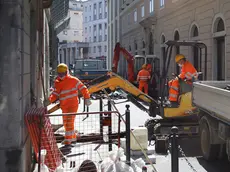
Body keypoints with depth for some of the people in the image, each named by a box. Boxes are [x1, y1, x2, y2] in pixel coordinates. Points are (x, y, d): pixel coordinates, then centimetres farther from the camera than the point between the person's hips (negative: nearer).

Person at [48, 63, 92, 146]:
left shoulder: (73, 80, -9)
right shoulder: (57, 82, 6)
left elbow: (83, 88, -4)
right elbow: (55, 94, 4)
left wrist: (87, 98, -6)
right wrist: (49, 99, -15)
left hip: (73, 104, -7)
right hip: (64, 106, 7)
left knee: (69, 121, -13)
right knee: (65, 123, 16)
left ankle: (68, 139, -8)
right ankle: (73, 136, 36)